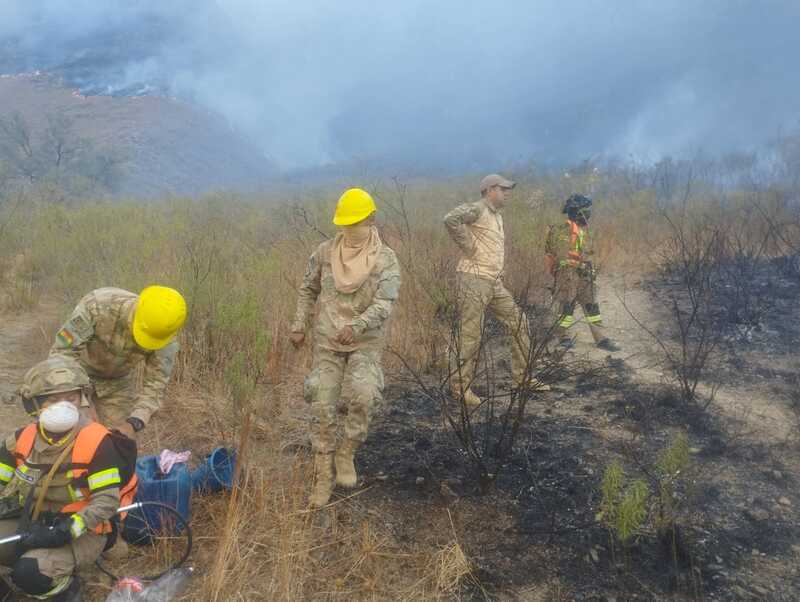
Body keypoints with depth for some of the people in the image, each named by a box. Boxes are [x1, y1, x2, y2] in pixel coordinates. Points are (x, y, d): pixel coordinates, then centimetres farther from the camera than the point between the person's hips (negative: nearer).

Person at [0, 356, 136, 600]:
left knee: (30, 572, -30)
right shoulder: (22, 439, -2)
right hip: (31, 523, 6)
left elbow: (107, 500, -21)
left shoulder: (97, 442, -19)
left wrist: (64, 532, -28)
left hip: (82, 530, -6)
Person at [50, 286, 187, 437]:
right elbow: (62, 352, -31)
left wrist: (133, 424, -38)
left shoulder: (165, 339, -28)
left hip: (118, 382, 2)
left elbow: (154, 385, -21)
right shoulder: (97, 305, -36)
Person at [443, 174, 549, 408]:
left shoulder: (497, 215, 19)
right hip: (474, 280, -9)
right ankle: (461, 385, 10)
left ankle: (522, 377, 20)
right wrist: (469, 246, -20)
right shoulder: (477, 209, -10)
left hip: (495, 283, 9)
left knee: (519, 322, 10)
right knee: (471, 335, -4)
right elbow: (451, 220, -29)